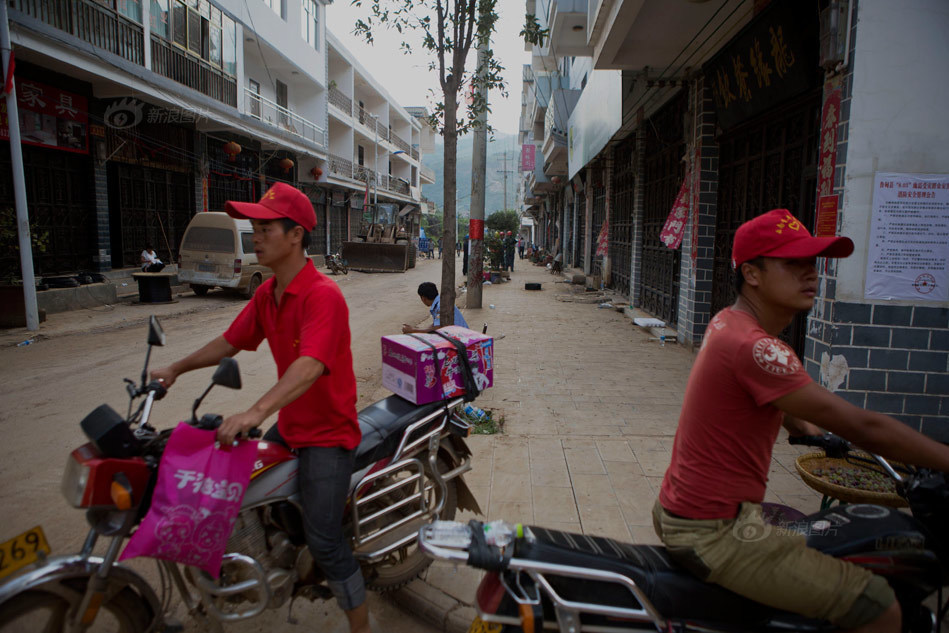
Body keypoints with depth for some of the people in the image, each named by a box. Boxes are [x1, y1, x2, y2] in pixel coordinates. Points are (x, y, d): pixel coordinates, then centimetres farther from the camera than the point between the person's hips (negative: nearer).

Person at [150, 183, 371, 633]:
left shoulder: (323, 295, -24)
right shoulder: (266, 293, 6)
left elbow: (311, 365, -37)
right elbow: (232, 341, 17)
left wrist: (256, 412, -46)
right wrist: (177, 368, 13)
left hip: (327, 432, -9)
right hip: (288, 426, 9)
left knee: (323, 541, -10)